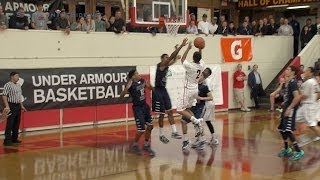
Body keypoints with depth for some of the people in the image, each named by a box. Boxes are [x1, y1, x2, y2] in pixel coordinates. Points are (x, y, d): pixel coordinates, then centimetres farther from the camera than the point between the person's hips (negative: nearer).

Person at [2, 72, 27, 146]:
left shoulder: (18, 85, 15)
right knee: (10, 124, -7)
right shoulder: (8, 85, -10)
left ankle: (14, 138, 20)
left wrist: (22, 106, 20)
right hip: (11, 106, -8)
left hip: (18, 106, 8)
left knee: (16, 123, 11)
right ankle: (7, 140, -4)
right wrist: (7, 106, -22)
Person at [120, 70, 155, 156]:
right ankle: (134, 145, 17)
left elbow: (151, 88, 17)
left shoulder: (142, 81, 0)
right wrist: (127, 87, -42)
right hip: (137, 108, -7)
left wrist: (149, 85, -5)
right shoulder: (131, 85, -20)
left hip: (144, 106, 7)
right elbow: (121, 95, -29)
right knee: (141, 129, -7)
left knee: (150, 126, 11)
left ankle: (146, 145, 27)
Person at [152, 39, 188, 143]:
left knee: (170, 112, 5)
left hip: (164, 90, 8)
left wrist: (177, 50, 14)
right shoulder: (161, 65, -15)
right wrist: (181, 46, -31)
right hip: (158, 91, -8)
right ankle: (161, 135, 9)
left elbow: (174, 60, 26)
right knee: (161, 114, -2)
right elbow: (171, 57, -27)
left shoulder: (166, 66, 8)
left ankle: (174, 132, 8)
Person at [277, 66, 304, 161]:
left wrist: (289, 108, -25)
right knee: (281, 129, 15)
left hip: (290, 110, -10)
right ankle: (287, 149, 29)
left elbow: (297, 97, -26)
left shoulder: (293, 82, -17)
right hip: (287, 108, 10)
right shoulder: (289, 82, 13)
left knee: (287, 131, -13)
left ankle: (299, 151, -8)